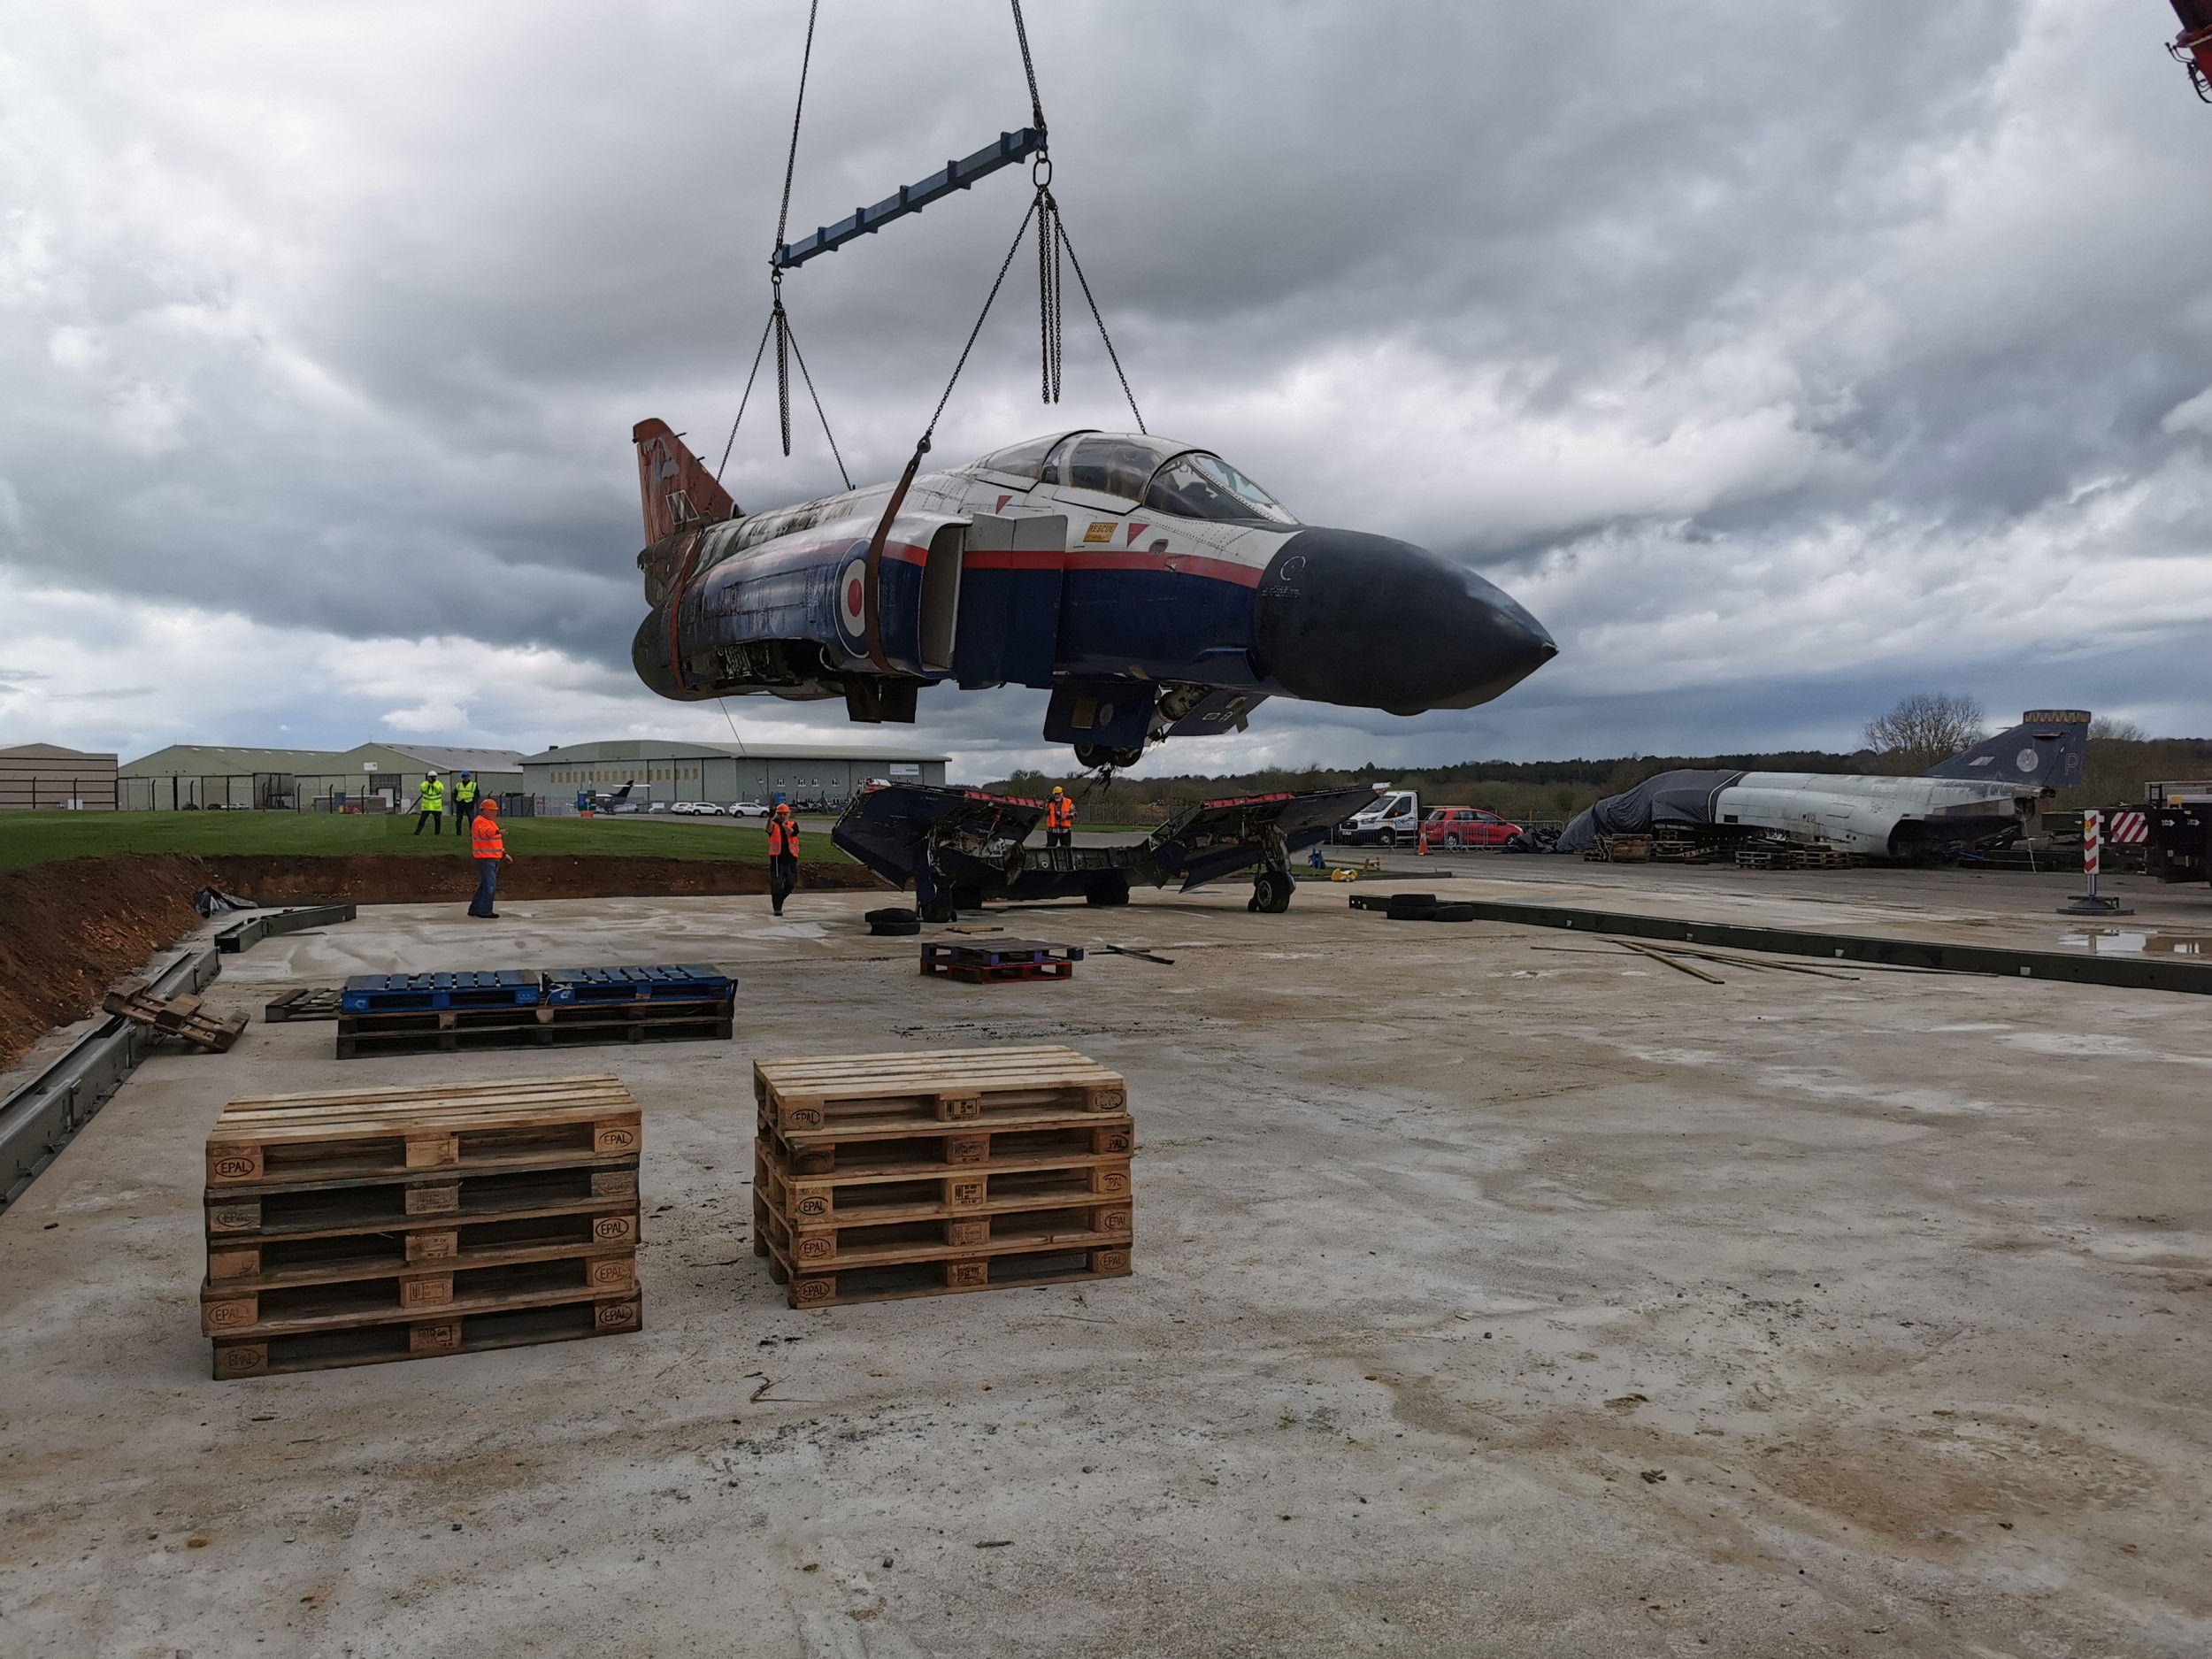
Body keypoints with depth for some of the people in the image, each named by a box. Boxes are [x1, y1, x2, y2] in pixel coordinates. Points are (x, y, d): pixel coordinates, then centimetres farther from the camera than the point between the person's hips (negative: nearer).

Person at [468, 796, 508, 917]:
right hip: (485, 858, -10)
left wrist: (504, 853, 19)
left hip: (494, 858, 10)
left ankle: (474, 909, 20)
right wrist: (498, 831, -52)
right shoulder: (479, 822, -12)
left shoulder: (490, 822, 18)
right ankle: (485, 911, -8)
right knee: (491, 885, -12)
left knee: (485, 885, 13)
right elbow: (485, 833, -34)